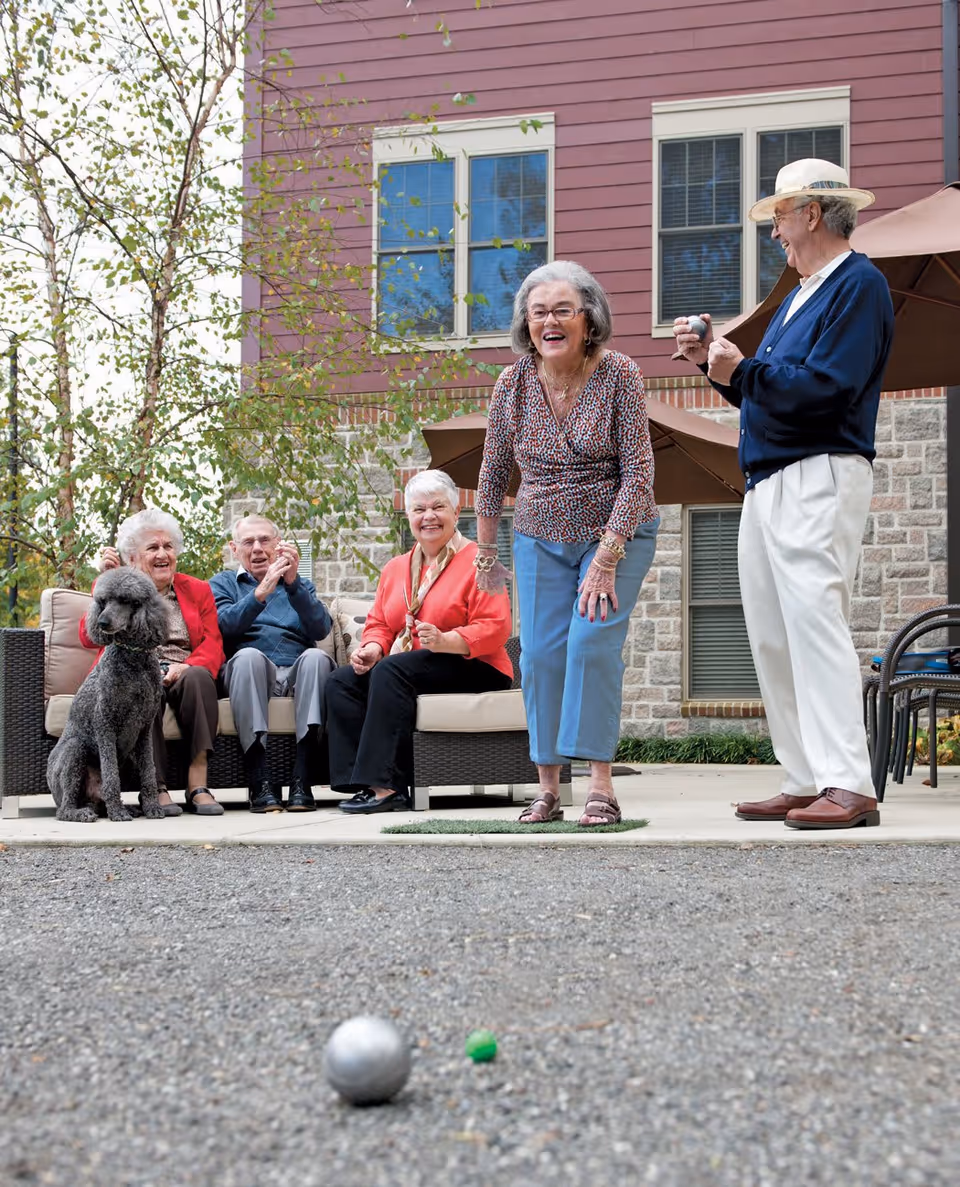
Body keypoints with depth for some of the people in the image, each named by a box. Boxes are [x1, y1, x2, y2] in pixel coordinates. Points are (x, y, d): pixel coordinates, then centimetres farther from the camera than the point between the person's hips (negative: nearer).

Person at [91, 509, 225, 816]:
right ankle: (156, 787, -39)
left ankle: (198, 784, -38)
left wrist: (188, 666, -18)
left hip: (186, 676, 2)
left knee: (198, 676, -34)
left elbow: (212, 644, 5)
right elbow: (89, 638, -2)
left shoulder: (197, 590, 20)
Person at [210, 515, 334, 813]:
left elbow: (322, 629, 4)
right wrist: (261, 592, -17)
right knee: (249, 655, -35)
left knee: (316, 657, -32)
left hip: (296, 675, 2)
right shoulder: (223, 583, 22)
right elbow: (224, 624, -3)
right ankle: (259, 782, -40)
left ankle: (301, 779, -38)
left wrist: (293, 584, -9)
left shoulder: (300, 585, 26)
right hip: (249, 675, -1)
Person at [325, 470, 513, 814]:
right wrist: (372, 648, -4)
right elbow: (378, 624, 21)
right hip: (408, 666, 7)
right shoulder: (395, 569, 18)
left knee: (391, 670, -32)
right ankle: (366, 784, -26)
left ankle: (385, 784, -35)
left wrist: (444, 641, -29)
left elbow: (495, 628, -14)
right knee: (340, 682, -14)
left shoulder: (478, 561, -5)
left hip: (472, 668, -7)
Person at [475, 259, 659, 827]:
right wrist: (486, 553, 11)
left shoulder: (620, 375, -14)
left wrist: (607, 557, -21)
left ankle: (602, 785, -12)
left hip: (617, 533, -3)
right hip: (541, 539, 3)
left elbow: (639, 473, -17)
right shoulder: (514, 384, -4)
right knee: (541, 653, -3)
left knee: (593, 641, -17)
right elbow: (493, 476, 7)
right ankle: (548, 789, 6)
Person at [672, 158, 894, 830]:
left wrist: (741, 371, -17)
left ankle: (848, 787, -19)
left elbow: (824, 390, -19)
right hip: (768, 484, 10)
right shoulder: (803, 295, 24)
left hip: (817, 480, -10)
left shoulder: (858, 285, -7)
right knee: (772, 638, 7)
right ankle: (805, 783, 10)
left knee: (815, 623, -17)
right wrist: (713, 361, 14)